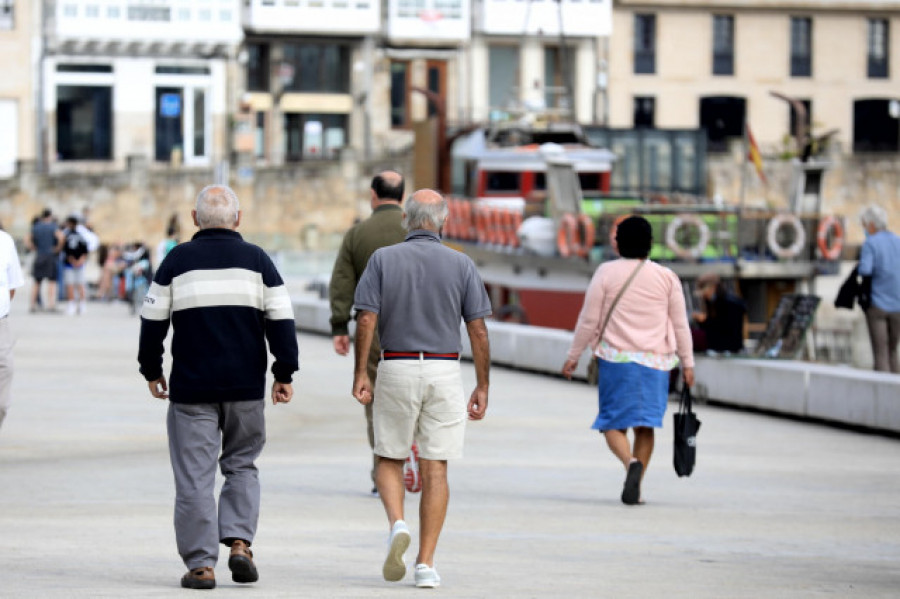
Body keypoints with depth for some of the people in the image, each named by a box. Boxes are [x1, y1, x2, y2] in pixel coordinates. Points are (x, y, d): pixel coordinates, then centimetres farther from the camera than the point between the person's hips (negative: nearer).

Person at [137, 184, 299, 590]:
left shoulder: (177, 260, 1)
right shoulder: (257, 260, 3)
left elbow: (153, 321, 3)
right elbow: (281, 321, 0)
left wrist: (151, 371, 15)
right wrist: (284, 374, 7)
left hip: (191, 388, -1)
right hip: (246, 388, 1)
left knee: (194, 476, 2)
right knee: (242, 465, 16)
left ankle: (201, 564, -1)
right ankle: (239, 541, -2)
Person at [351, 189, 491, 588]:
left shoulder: (383, 259, -1)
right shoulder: (461, 265, 1)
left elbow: (366, 320, -8)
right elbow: (478, 330, -1)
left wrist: (360, 374, -1)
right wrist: (482, 387, 4)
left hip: (396, 368, 0)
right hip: (444, 372, 0)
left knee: (389, 459, 14)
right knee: (434, 469, 3)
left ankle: (397, 525, -13)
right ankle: (426, 563, -1)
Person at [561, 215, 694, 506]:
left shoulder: (606, 272, -1)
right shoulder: (667, 277, 4)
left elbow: (588, 320, -1)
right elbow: (680, 324, 6)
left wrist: (573, 357, 7)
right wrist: (687, 363, 13)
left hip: (616, 358, -2)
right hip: (654, 361, 2)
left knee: (613, 424, 1)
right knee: (645, 426, 10)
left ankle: (631, 463, -28)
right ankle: (635, 487, 6)